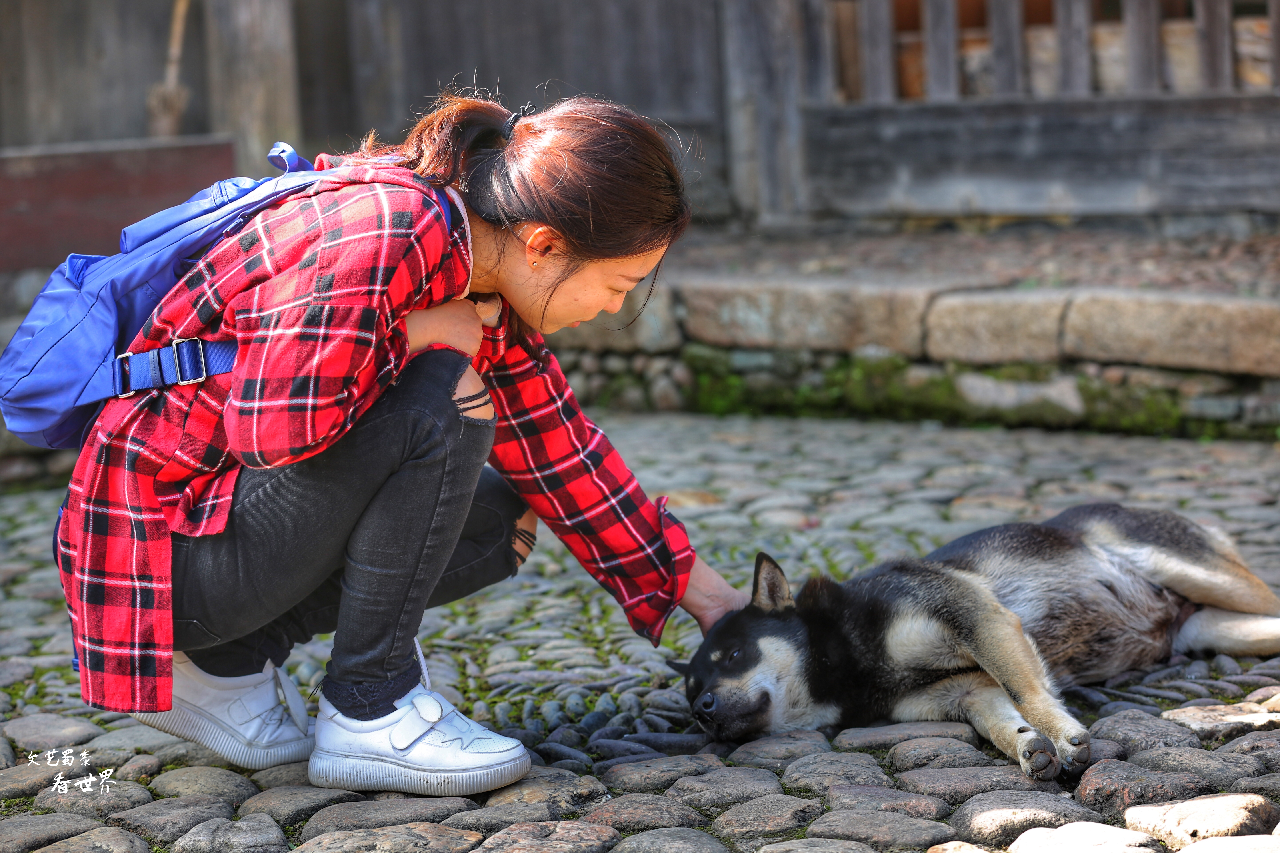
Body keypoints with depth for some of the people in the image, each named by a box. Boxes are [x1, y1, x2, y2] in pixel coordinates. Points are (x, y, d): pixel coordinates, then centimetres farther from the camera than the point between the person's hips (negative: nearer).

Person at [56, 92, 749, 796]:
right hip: (163, 534, -9)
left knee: (502, 517, 6)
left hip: (243, 501, 9)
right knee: (440, 409, -23)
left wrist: (708, 596, 12)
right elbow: (274, 427, -31)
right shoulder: (382, 234, -26)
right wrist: (419, 335, -18)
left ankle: (231, 660, 5)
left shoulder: (487, 289, 3)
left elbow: (561, 451, 10)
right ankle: (369, 709, -11)